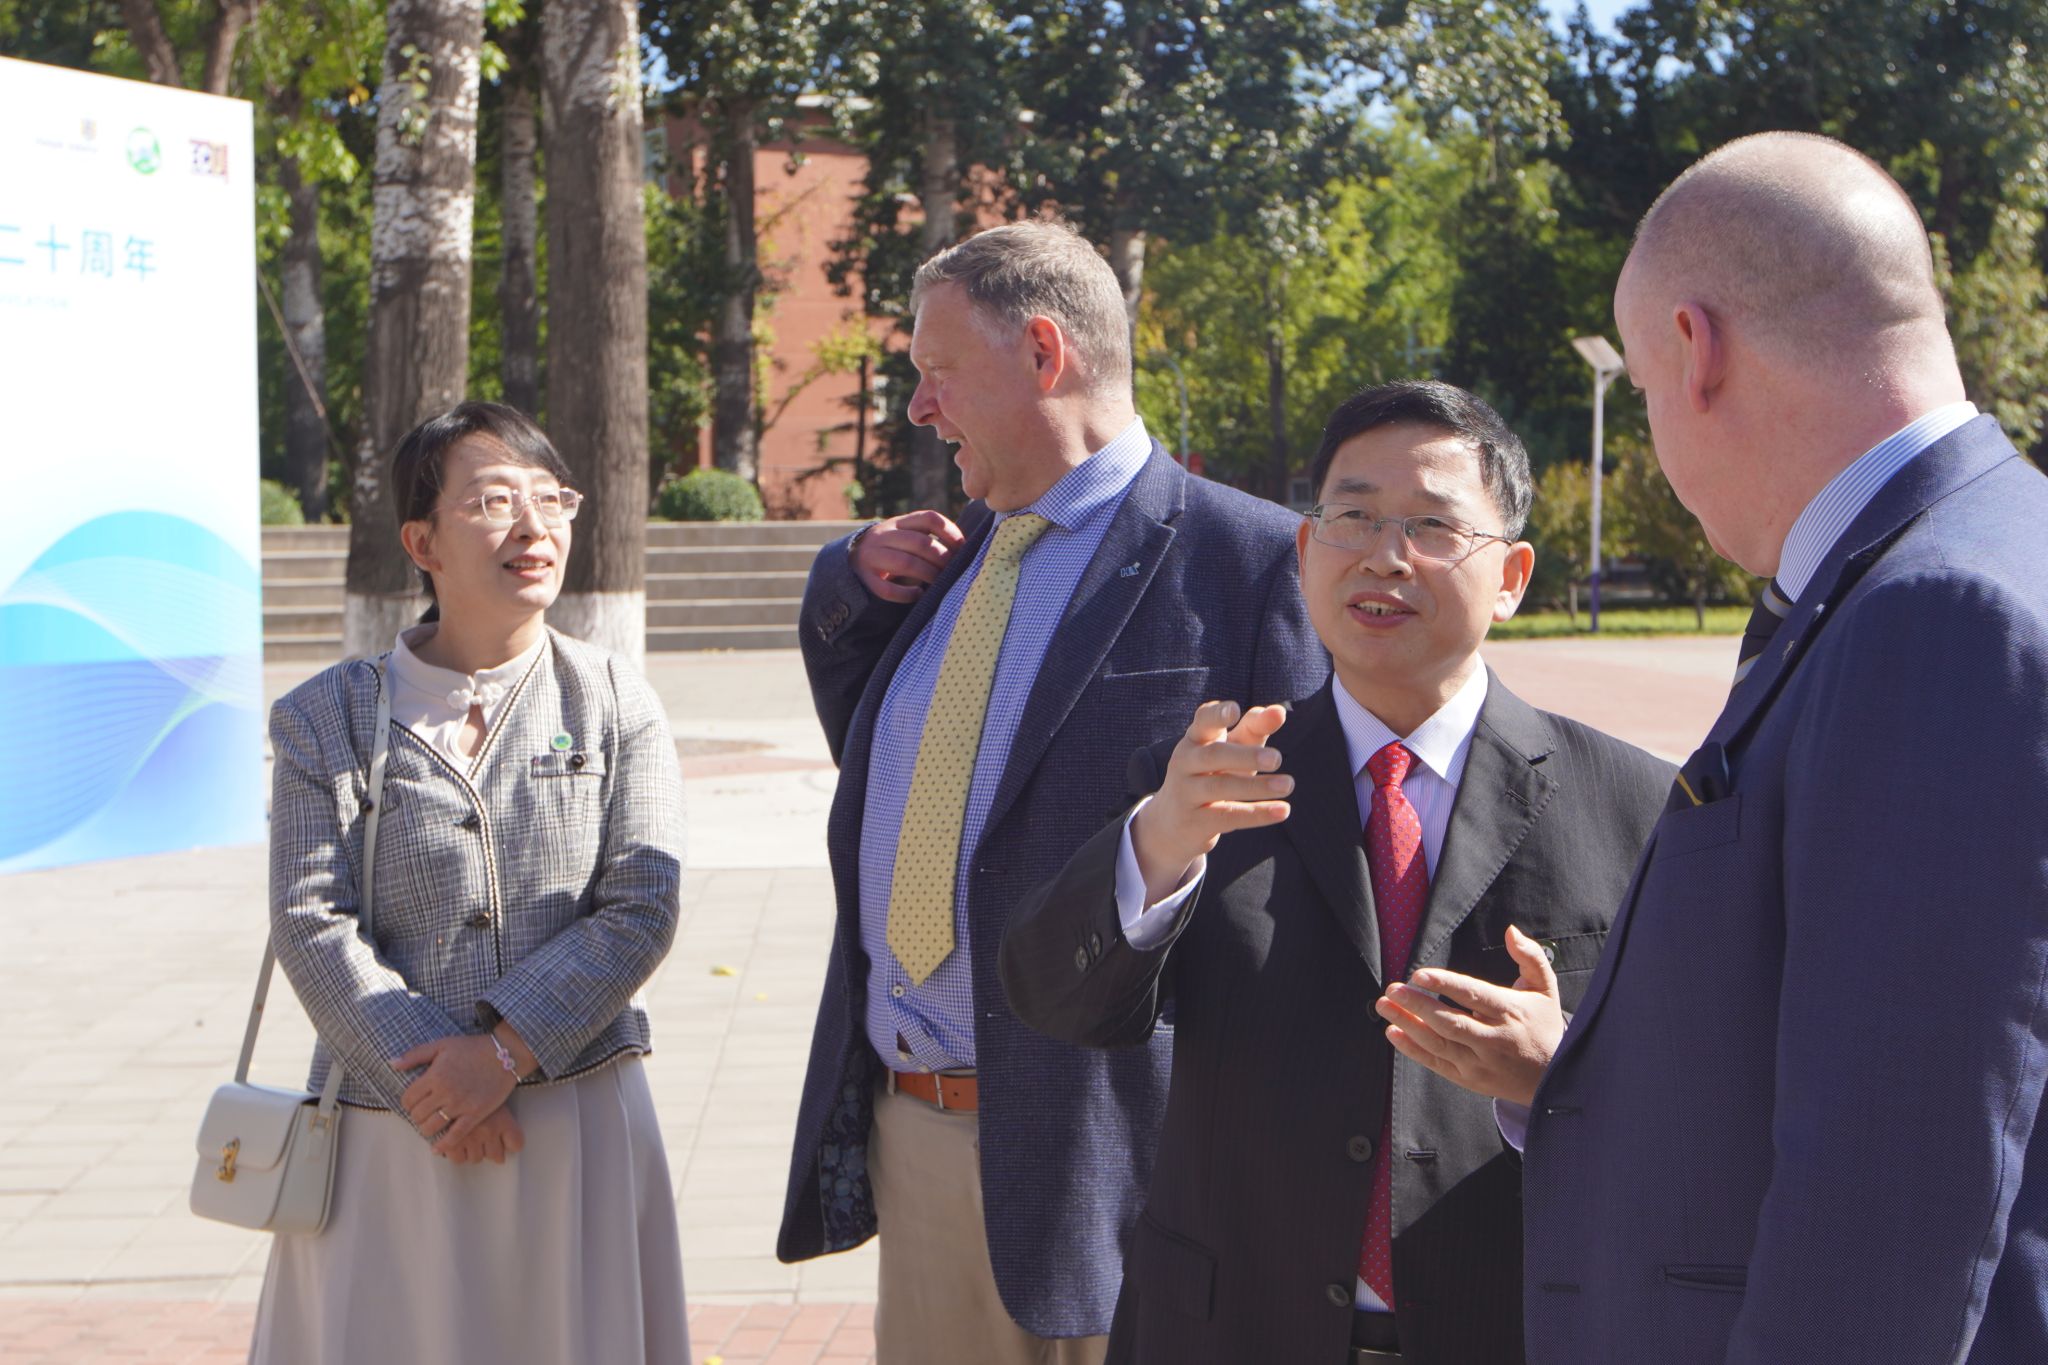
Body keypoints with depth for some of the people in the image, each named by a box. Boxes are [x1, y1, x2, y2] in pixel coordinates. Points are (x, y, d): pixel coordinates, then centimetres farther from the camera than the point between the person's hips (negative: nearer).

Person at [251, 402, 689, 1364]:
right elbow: (311, 925, -5)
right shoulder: (329, 717, 4)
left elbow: (642, 908, -4)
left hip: (578, 1122, 0)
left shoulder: (617, 703, 4)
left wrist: (503, 1050, -14)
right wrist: (426, 1082, -15)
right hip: (390, 1134, 0)